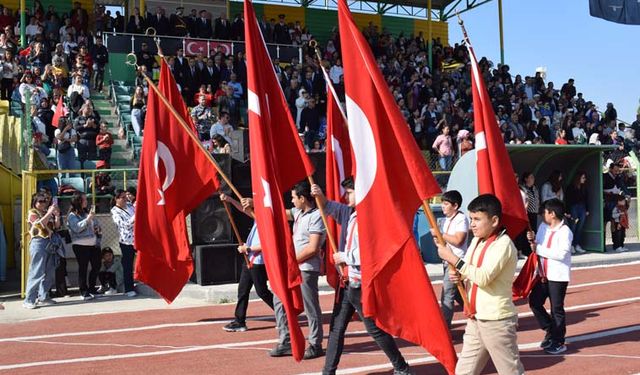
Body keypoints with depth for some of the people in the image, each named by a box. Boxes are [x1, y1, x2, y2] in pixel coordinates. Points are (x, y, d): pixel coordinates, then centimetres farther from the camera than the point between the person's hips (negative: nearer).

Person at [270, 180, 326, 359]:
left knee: (311, 307, 0)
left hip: (307, 269, -9)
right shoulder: (299, 212, 12)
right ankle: (285, 342, 18)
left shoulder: (316, 216, -14)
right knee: (279, 300, 11)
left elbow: (313, 248, -20)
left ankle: (315, 345, 12)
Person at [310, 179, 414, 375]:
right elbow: (328, 206, 25)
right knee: (337, 327, 11)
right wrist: (319, 195, 4)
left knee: (375, 328, 2)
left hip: (361, 283, -8)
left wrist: (344, 257, -13)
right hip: (347, 281, 8)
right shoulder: (349, 213, 8)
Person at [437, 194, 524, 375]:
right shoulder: (477, 241, 9)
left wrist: (453, 258, -23)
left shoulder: (503, 244, -17)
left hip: (497, 320, -8)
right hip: (475, 319, 8)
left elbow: (484, 277, -27)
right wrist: (459, 275, -3)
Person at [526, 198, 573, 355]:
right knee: (534, 302, 10)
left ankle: (559, 343, 14)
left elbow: (561, 254, -26)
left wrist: (538, 249, -22)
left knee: (556, 309, 2)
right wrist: (533, 240, -6)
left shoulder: (565, 232, -16)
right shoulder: (543, 226, 6)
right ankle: (551, 331, 27)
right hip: (543, 275, 7)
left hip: (558, 276, -7)